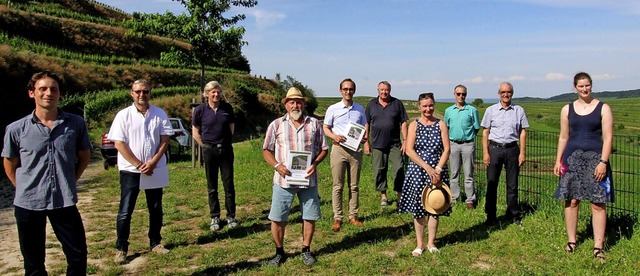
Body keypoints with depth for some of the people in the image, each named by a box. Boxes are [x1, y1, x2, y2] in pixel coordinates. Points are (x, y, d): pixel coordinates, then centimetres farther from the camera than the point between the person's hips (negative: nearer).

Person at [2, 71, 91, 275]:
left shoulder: (76, 124, -3)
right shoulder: (16, 129, -5)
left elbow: (84, 156, 10)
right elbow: (10, 165, 8)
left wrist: (70, 181, 5)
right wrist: (26, 189, 3)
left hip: (65, 202, 0)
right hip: (28, 204, 0)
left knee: (78, 255, 8)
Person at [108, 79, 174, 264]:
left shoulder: (159, 114, 2)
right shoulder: (123, 115, -4)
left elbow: (165, 139, 0)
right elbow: (119, 143, -9)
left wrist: (153, 162, -12)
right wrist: (139, 165, -12)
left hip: (155, 170, 3)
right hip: (130, 170, -2)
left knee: (156, 209, 11)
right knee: (125, 211, 1)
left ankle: (155, 243, 25)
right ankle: (121, 248, 13)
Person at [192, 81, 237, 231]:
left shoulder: (227, 108, -1)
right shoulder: (200, 110, -4)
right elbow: (195, 132, 5)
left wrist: (224, 140, 9)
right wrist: (205, 145, 2)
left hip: (226, 149, 1)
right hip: (209, 150, -1)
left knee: (229, 183, 4)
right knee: (212, 185, 8)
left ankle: (231, 216, 14)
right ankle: (214, 217, 17)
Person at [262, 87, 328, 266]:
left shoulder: (314, 124, 6)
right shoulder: (276, 125, 3)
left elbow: (323, 149, 8)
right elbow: (267, 150, 5)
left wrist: (315, 163, -11)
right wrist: (276, 165, -13)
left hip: (308, 179, 1)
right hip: (283, 179, -1)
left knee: (310, 216, 9)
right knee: (277, 218, 3)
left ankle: (306, 250, 27)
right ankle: (279, 252, 21)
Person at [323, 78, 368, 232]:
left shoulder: (360, 109, 10)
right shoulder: (333, 109, 2)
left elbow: (364, 127, 17)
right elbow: (325, 128, 6)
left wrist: (365, 137, -5)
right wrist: (334, 136, -15)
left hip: (356, 150, 3)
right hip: (339, 149, -2)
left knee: (354, 185, 9)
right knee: (338, 186, 1)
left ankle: (353, 216, 18)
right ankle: (337, 218, 8)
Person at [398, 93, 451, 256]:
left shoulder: (441, 125, 4)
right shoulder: (414, 125, 0)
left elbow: (446, 149, -1)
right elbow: (409, 150, -9)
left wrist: (438, 169, -13)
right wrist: (427, 168, -16)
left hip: (437, 171, 1)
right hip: (417, 171, -1)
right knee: (418, 208, 4)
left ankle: (431, 243, 22)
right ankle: (419, 244, 17)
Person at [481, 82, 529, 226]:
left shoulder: (519, 110, 6)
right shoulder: (491, 110, 4)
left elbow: (522, 132, 7)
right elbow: (485, 132, 4)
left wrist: (522, 153, 1)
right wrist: (485, 153, -3)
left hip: (512, 149, 1)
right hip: (494, 148, -1)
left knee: (512, 184, 8)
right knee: (492, 183, 1)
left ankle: (513, 215, 20)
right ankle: (490, 216, 9)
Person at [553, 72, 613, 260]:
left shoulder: (603, 108, 2)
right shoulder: (567, 109, 9)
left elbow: (608, 137, -3)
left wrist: (603, 162, -12)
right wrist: (558, 161, 6)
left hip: (595, 159, -2)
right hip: (572, 159, 2)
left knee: (598, 203, -2)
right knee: (571, 201, 4)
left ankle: (598, 246, 5)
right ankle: (571, 241, 15)